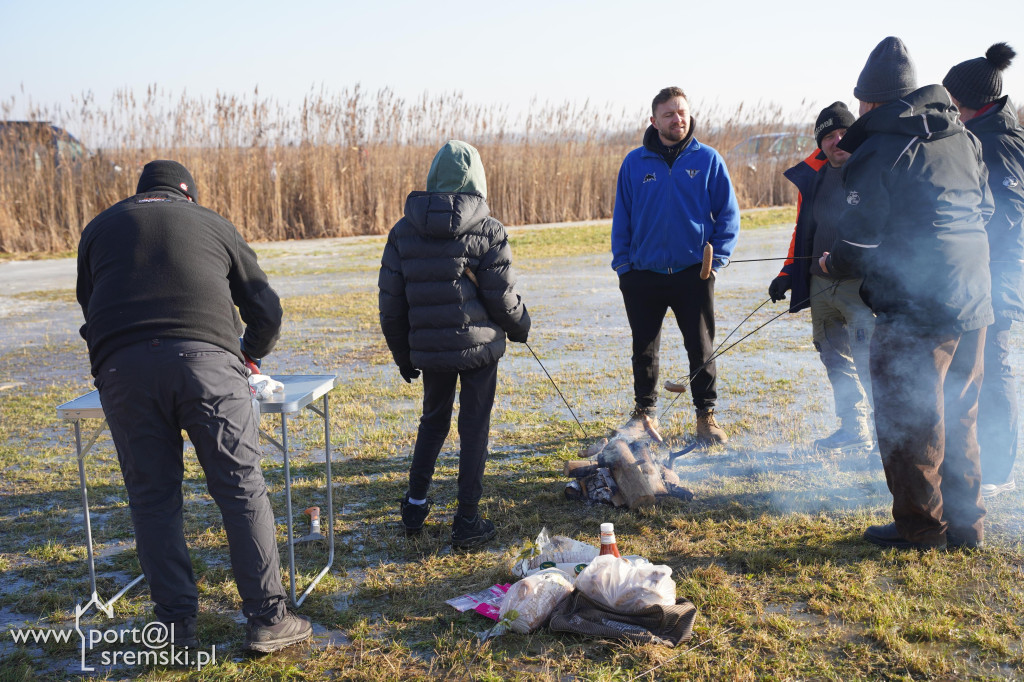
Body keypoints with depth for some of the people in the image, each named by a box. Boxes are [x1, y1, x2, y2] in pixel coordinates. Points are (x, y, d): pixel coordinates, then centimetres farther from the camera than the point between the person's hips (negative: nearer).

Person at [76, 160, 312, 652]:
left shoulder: (99, 228, 27)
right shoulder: (212, 224, 22)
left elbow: (90, 306, 32)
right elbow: (265, 310, 22)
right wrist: (250, 354, 40)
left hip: (122, 368, 2)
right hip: (206, 358, -1)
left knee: (152, 497, 10)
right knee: (241, 490, 4)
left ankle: (177, 626, 14)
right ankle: (267, 620, 7)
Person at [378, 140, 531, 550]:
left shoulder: (404, 231, 1)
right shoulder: (488, 231, -8)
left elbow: (391, 303, 4)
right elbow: (503, 298, -8)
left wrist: (403, 355, 14)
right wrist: (521, 327, 13)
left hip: (428, 348, 3)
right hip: (479, 346, -3)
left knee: (433, 420, 22)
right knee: (474, 428, 6)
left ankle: (415, 506, 27)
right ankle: (467, 523, 12)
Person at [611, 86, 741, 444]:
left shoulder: (708, 160, 1)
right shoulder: (635, 163, 2)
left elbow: (728, 215, 4)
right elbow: (621, 218, 8)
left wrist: (716, 259, -5)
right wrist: (622, 264, 1)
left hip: (694, 273, -1)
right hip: (644, 275, 1)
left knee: (701, 348, 6)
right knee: (644, 349, 11)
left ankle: (706, 415, 21)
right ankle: (644, 411, 28)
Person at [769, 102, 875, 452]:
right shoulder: (814, 176, 13)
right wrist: (788, 274, 16)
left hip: (862, 283, -6)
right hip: (821, 283, 6)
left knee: (867, 359, -10)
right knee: (834, 357, 11)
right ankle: (854, 430, 22)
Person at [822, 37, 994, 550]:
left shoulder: (877, 152, -11)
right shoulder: (963, 139, 11)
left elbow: (858, 244, -12)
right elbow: (985, 212, 20)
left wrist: (831, 264, 8)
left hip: (914, 312, -8)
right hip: (973, 302, 8)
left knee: (908, 421, 5)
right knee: (959, 416, 17)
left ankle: (921, 526, 14)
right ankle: (965, 523, 26)